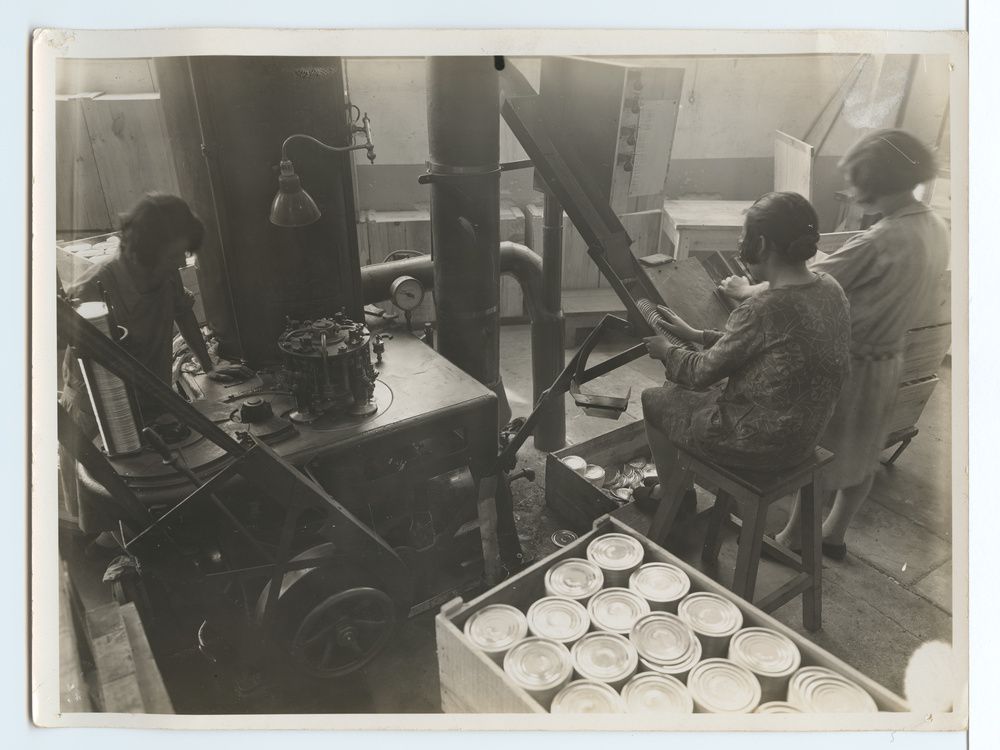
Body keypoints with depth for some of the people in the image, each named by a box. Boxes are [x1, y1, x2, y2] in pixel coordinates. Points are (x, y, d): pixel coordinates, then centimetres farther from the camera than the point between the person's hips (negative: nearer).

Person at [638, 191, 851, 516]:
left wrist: (665, 351, 3)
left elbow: (704, 372, -16)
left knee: (652, 400, 13)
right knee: (678, 389, 26)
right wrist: (698, 336, 12)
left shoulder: (763, 310, -30)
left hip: (761, 445, -8)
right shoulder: (830, 289, -3)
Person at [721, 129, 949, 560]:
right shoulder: (937, 231, -1)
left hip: (849, 363, -8)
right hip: (889, 359, 8)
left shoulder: (880, 241, -28)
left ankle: (791, 540, 24)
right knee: (861, 455, 20)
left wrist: (747, 291, -6)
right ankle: (834, 535, 39)